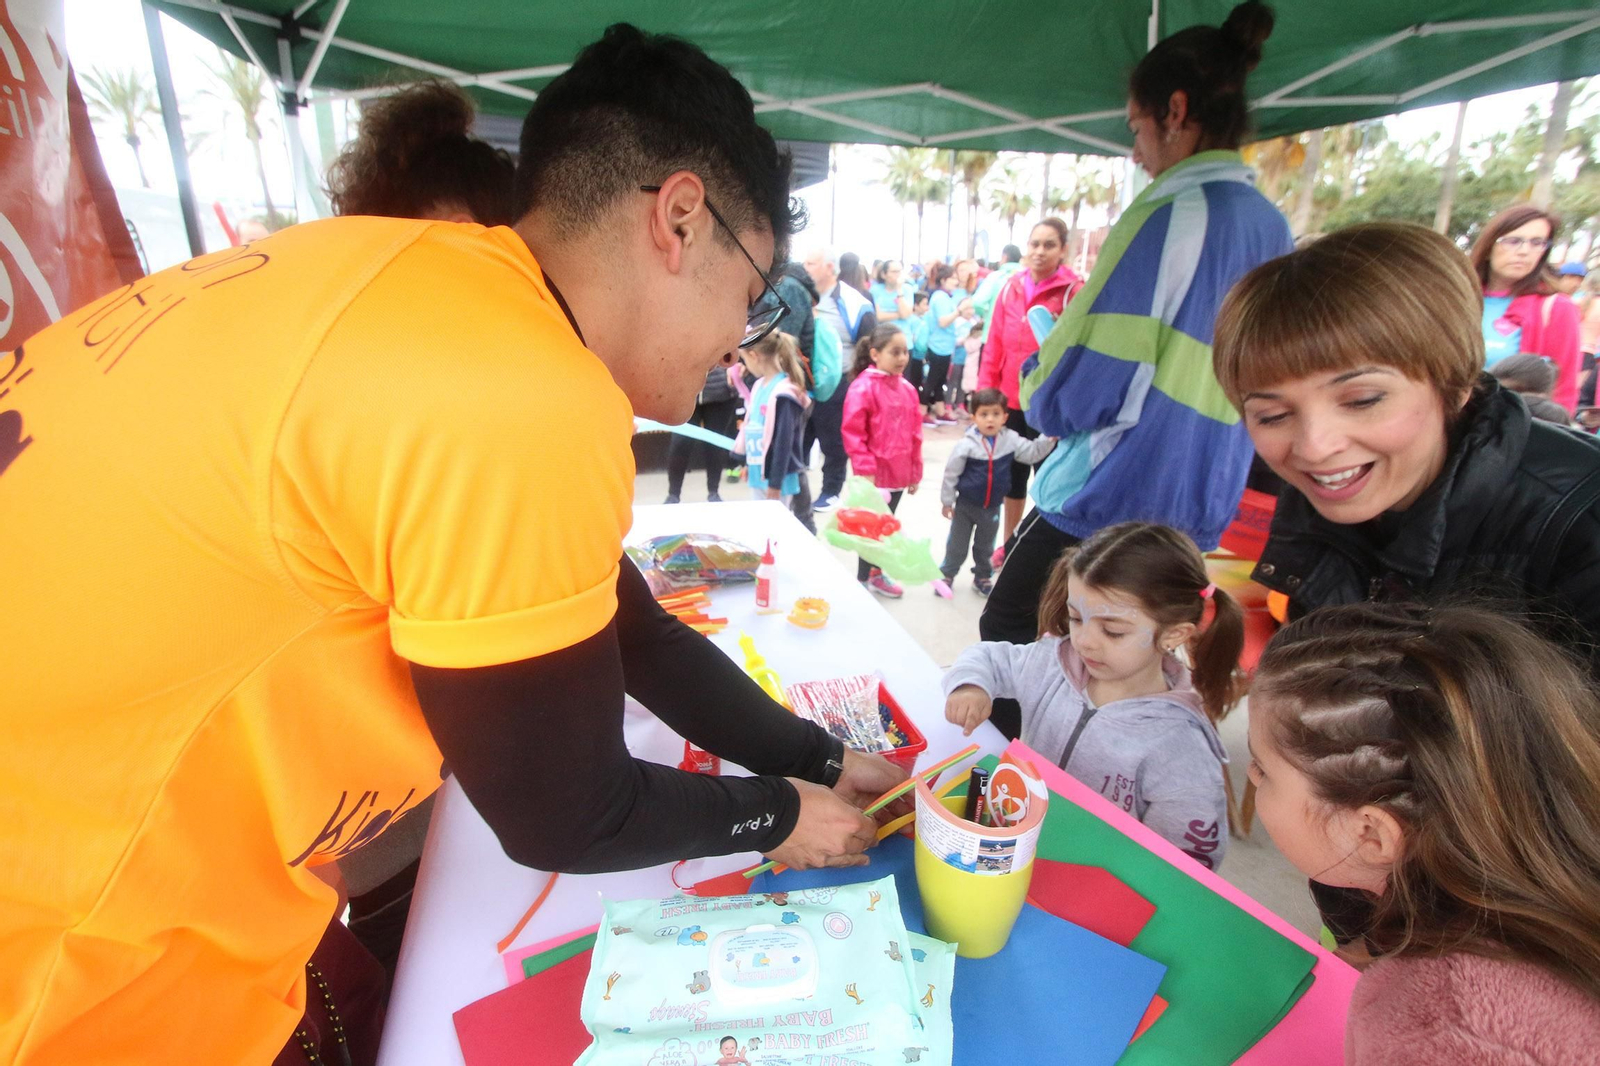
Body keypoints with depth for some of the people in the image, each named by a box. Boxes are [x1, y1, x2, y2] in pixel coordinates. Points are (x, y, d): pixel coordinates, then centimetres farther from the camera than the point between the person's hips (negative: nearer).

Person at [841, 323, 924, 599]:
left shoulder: (907, 389, 5)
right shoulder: (863, 387, -15)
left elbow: (915, 434, 11)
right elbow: (853, 434, -16)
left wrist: (915, 472, 12)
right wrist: (865, 471, -18)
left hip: (898, 474, 6)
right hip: (875, 476, -6)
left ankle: (876, 573, 36)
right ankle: (863, 581, 22)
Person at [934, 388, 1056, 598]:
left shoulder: (1010, 439, -10)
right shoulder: (966, 444, -20)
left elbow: (1032, 453, -5)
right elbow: (951, 473, -13)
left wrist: (1049, 438, -21)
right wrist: (947, 500, -7)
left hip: (993, 507, 3)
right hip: (965, 504, -3)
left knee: (985, 546, 20)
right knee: (957, 544, 10)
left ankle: (983, 577, 38)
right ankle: (946, 575, 27)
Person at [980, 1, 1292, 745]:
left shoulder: (1174, 212, -17)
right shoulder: (1272, 227, 9)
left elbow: (1074, 397, -22)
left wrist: (1035, 383, 0)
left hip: (1113, 498, -8)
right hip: (1196, 508, 9)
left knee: (1007, 638, 11)